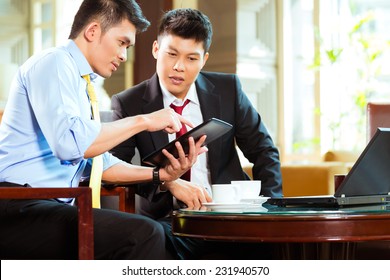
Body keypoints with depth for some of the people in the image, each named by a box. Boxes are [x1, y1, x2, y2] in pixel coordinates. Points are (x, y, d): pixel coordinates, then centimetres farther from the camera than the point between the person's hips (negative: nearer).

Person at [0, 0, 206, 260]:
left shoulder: (81, 84, 21)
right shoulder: (54, 62, -8)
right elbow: (69, 142, -24)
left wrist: (160, 173, 8)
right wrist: (142, 121, -15)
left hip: (50, 208, 10)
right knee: (143, 234, -23)